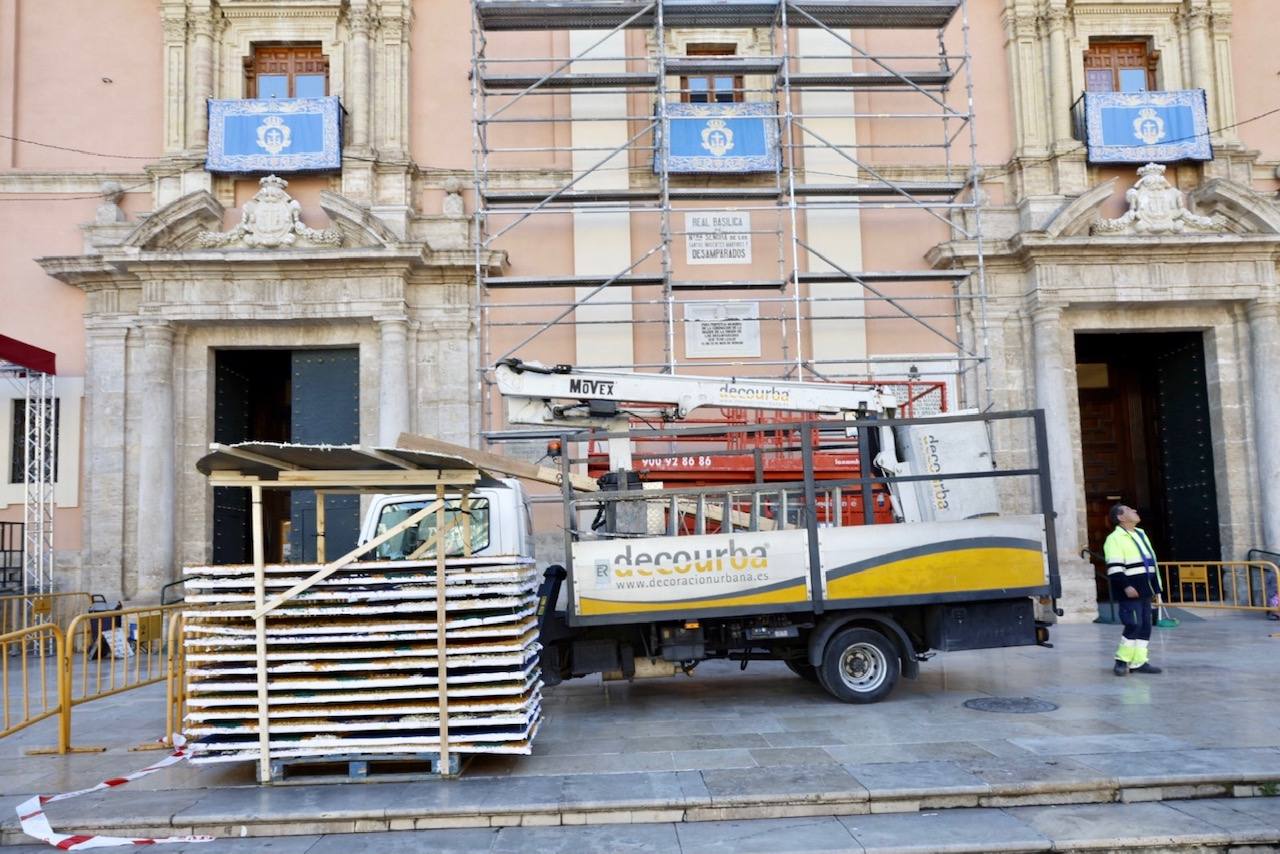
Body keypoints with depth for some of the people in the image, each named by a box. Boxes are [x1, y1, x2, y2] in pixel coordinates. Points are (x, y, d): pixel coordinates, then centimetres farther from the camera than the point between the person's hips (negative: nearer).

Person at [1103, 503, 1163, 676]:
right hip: (1130, 593, -9)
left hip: (1144, 591, 9)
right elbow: (1114, 567, -17)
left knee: (1145, 626, 7)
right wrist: (1126, 586, -24)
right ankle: (1122, 660, 0)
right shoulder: (1115, 538, -10)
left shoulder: (1140, 534, 18)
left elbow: (1151, 563, 23)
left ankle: (1138, 661, 12)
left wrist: (1156, 588, 20)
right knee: (1133, 625, -12)